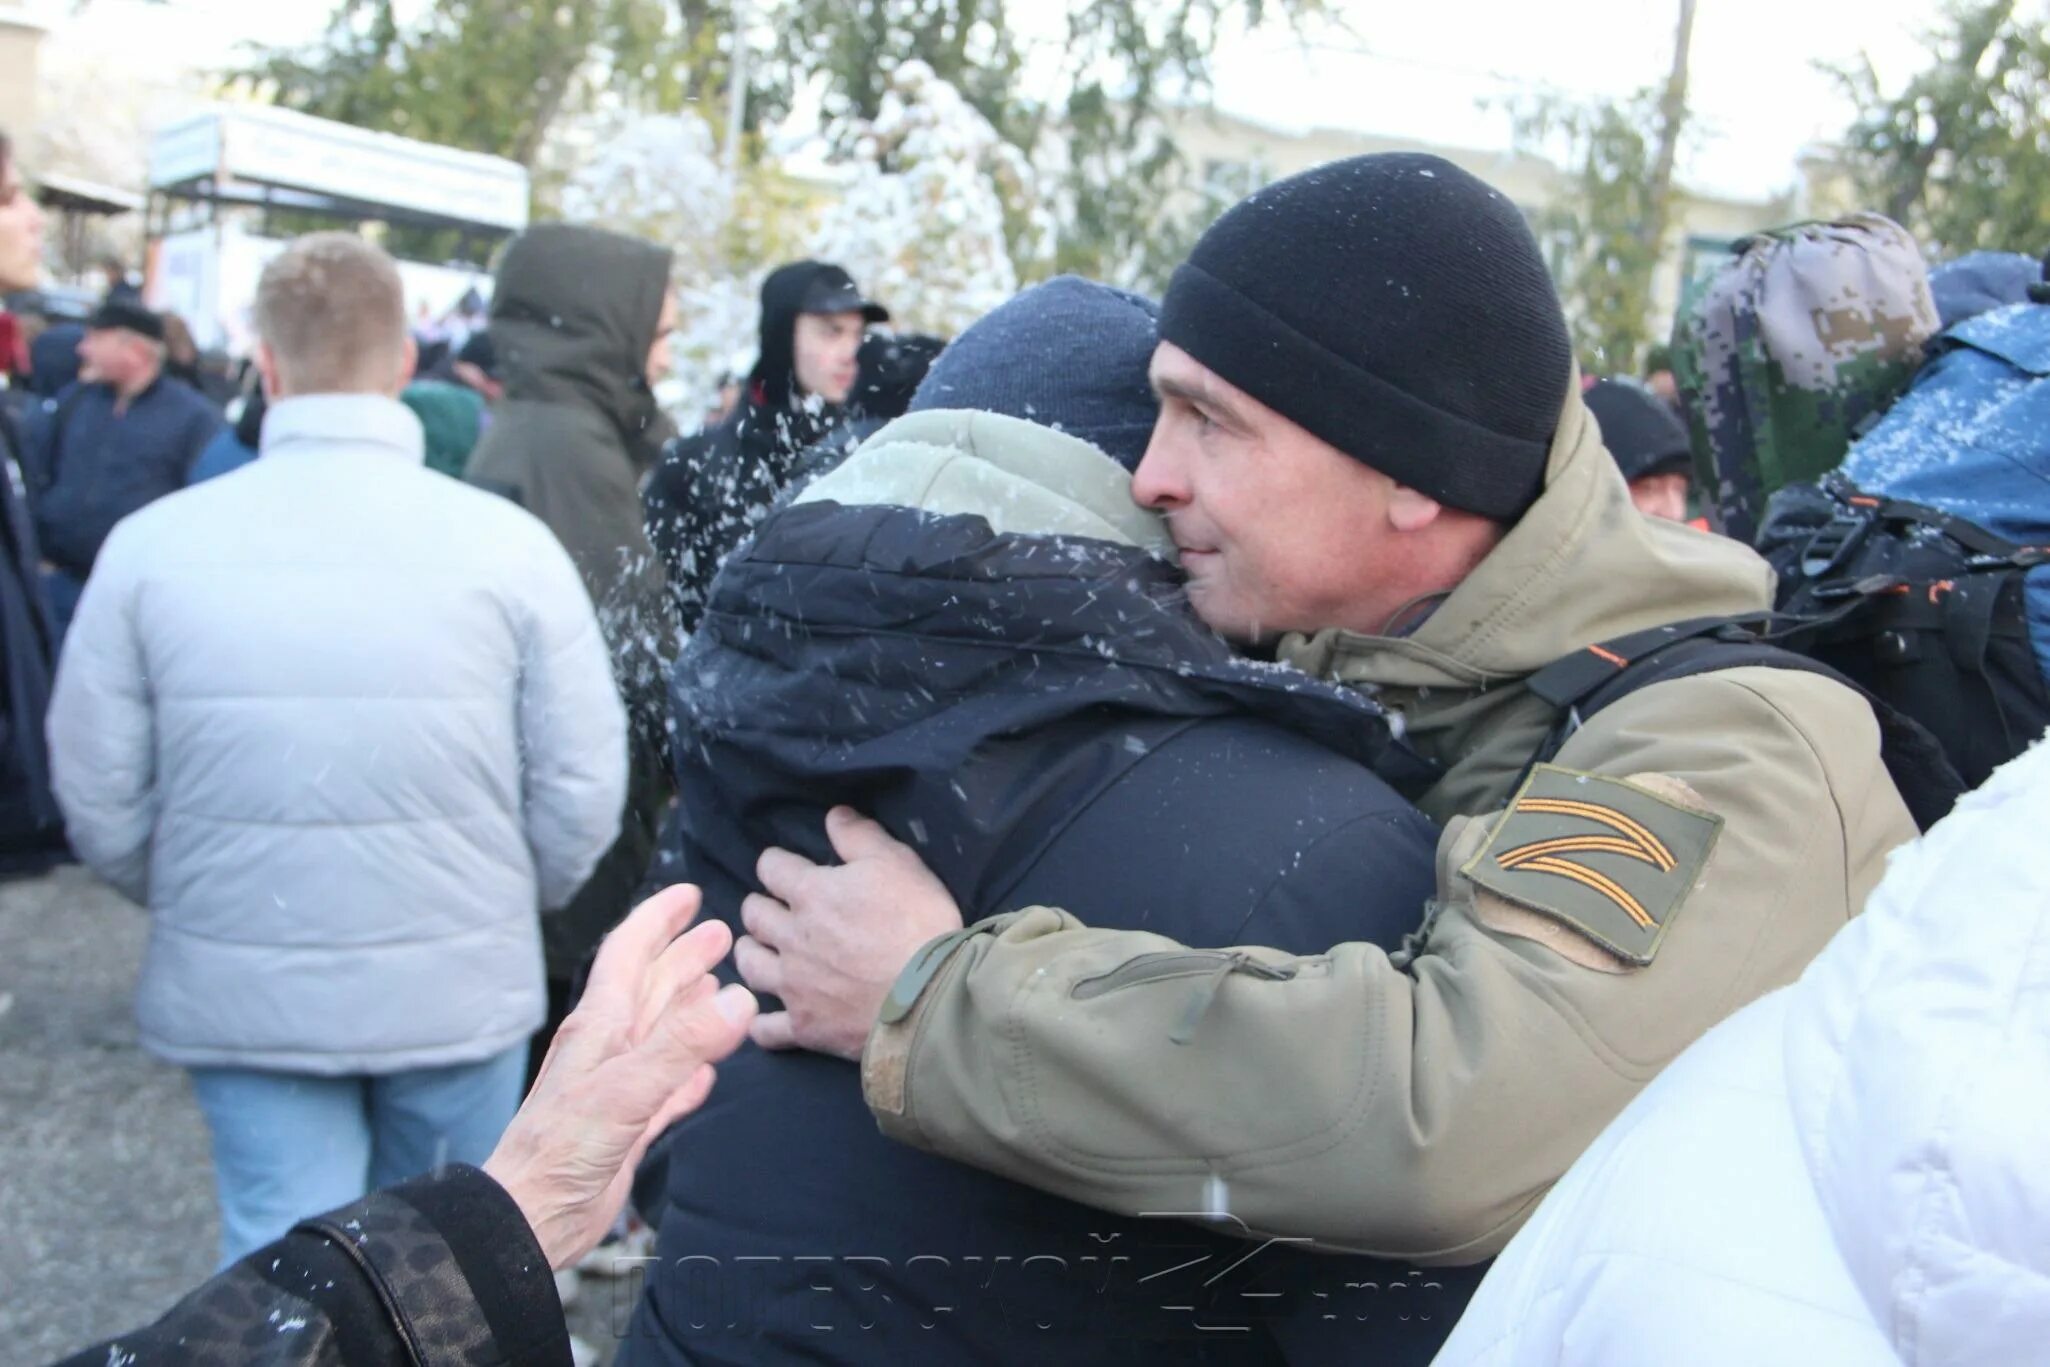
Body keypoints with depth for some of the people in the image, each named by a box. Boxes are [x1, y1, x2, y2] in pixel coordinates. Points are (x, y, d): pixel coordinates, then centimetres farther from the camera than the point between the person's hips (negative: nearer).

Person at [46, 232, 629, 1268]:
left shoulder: (151, 542, -8)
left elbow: (99, 796, -2)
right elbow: (581, 791, -8)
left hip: (240, 992, 0)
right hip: (460, 988, 0)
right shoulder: (509, 542, -11)